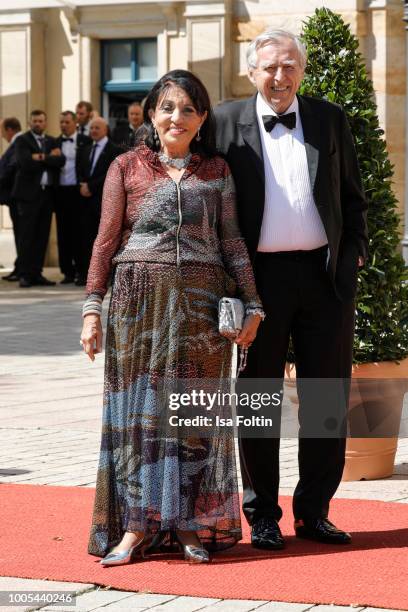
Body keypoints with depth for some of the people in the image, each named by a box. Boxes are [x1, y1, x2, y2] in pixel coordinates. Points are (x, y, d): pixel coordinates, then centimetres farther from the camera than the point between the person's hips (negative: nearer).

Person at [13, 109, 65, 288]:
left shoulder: (51, 141, 15)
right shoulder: (22, 140, 0)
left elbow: (60, 161, -1)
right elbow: (25, 162, -17)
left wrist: (42, 158, -13)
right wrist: (50, 158, -8)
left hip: (47, 193, 5)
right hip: (29, 193, -5)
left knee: (42, 236, 5)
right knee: (27, 236, -5)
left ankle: (36, 273, 10)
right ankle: (24, 275, -2)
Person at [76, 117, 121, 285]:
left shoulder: (114, 150, -1)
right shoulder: (85, 150, 21)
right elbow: (80, 172, 18)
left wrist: (91, 186, -11)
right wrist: (82, 185, -3)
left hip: (104, 200, -5)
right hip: (86, 199, 5)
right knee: (85, 236, 1)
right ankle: (84, 273, 2)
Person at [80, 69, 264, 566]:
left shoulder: (216, 170, 10)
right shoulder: (127, 167, 5)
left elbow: (232, 242, 10)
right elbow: (106, 241, 4)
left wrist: (252, 304, 4)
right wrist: (92, 307, -2)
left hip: (202, 302, 1)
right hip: (139, 301, -1)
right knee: (139, 407, 0)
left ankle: (192, 524, 10)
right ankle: (136, 525, 3)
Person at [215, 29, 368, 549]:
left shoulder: (329, 119, 8)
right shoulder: (226, 122, 2)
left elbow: (353, 196, 13)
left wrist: (353, 253, 3)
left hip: (324, 275, 2)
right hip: (259, 275, -2)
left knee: (326, 398, 5)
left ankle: (314, 511, 17)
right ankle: (262, 515, 15)